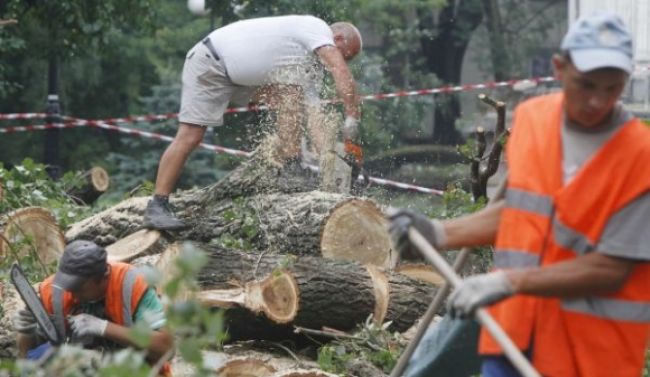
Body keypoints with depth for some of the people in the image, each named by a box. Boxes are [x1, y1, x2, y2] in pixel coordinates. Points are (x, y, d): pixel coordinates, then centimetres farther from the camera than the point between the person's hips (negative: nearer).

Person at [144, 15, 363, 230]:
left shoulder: (306, 64, 11)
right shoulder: (318, 29, -14)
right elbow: (341, 73, -28)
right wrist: (352, 118, -31)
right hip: (210, 63, -9)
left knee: (292, 92, -1)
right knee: (190, 137, -13)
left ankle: (288, 166, -3)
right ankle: (156, 207, -11)